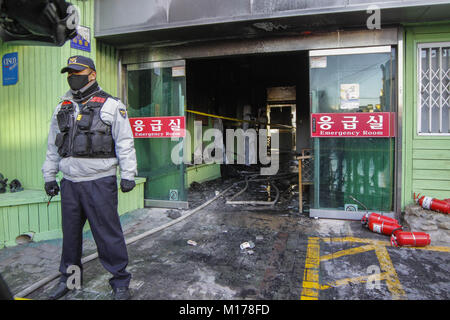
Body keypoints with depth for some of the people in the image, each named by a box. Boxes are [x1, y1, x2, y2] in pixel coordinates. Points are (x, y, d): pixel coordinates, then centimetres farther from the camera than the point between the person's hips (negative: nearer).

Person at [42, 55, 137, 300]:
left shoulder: (111, 105, 0)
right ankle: (69, 277, 35)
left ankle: (120, 282, 13)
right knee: (70, 231, 16)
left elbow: (125, 142, -4)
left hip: (100, 181, -5)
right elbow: (53, 146, 21)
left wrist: (128, 175, -9)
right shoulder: (62, 109, 16)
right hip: (70, 182, 6)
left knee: (107, 232, -2)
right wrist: (49, 176, 17)